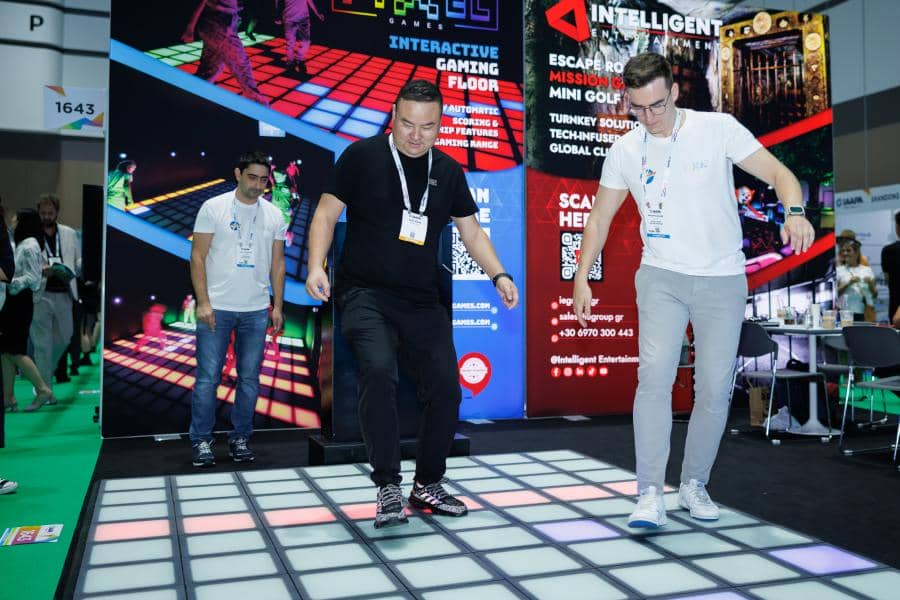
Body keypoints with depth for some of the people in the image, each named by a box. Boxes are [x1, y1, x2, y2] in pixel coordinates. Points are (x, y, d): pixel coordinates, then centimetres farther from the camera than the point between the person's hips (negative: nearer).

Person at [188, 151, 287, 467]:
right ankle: (201, 440, 12)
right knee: (208, 377, 0)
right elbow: (197, 256, -3)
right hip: (216, 308, -3)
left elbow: (277, 263, 11)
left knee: (249, 379, 7)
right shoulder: (213, 208, -1)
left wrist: (277, 306, 5)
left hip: (256, 311, 3)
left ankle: (240, 438, 19)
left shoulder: (274, 215, 9)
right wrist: (203, 302, -11)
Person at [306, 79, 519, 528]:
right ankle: (388, 487, -16)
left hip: (422, 301, 5)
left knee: (445, 386, 0)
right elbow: (327, 212, 0)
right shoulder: (362, 156, -2)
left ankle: (427, 484, 21)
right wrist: (316, 266, -14)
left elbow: (471, 231, 15)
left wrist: (499, 275, 2)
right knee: (378, 370, -27)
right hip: (364, 293, -4)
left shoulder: (449, 172, 10)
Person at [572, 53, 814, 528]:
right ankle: (650, 494, -12)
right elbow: (600, 216, 10)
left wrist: (794, 212, -26)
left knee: (715, 390, 3)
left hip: (722, 280, 0)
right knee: (654, 374, -16)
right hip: (661, 277, 1)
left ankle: (694, 485, 21)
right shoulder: (624, 150, 2)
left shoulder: (718, 128, -5)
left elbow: (778, 173, -4)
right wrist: (581, 278, 3)